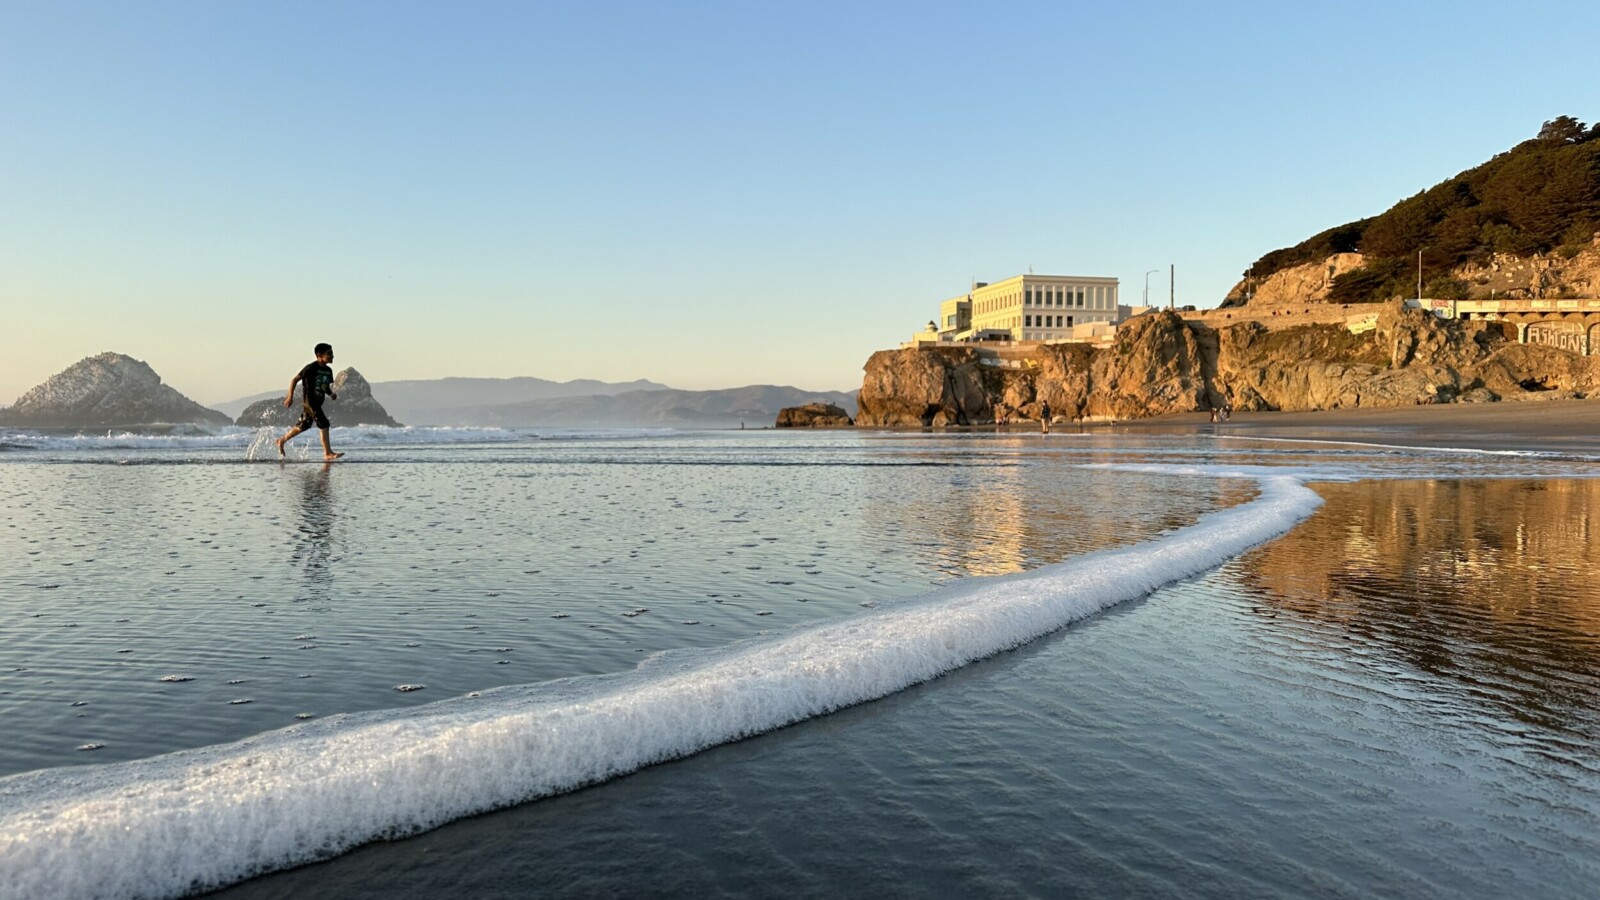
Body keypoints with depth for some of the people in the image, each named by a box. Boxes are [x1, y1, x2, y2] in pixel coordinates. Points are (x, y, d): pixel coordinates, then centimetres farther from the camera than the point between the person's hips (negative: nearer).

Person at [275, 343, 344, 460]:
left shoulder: (328, 370, 10)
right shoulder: (311, 368, -13)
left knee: (303, 426, 18)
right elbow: (295, 380, -9)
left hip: (318, 402, 9)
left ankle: (282, 440, 37)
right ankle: (328, 453, -14)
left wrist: (331, 394, -1)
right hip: (309, 400, -9)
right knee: (323, 423, -15)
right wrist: (290, 396, -14)